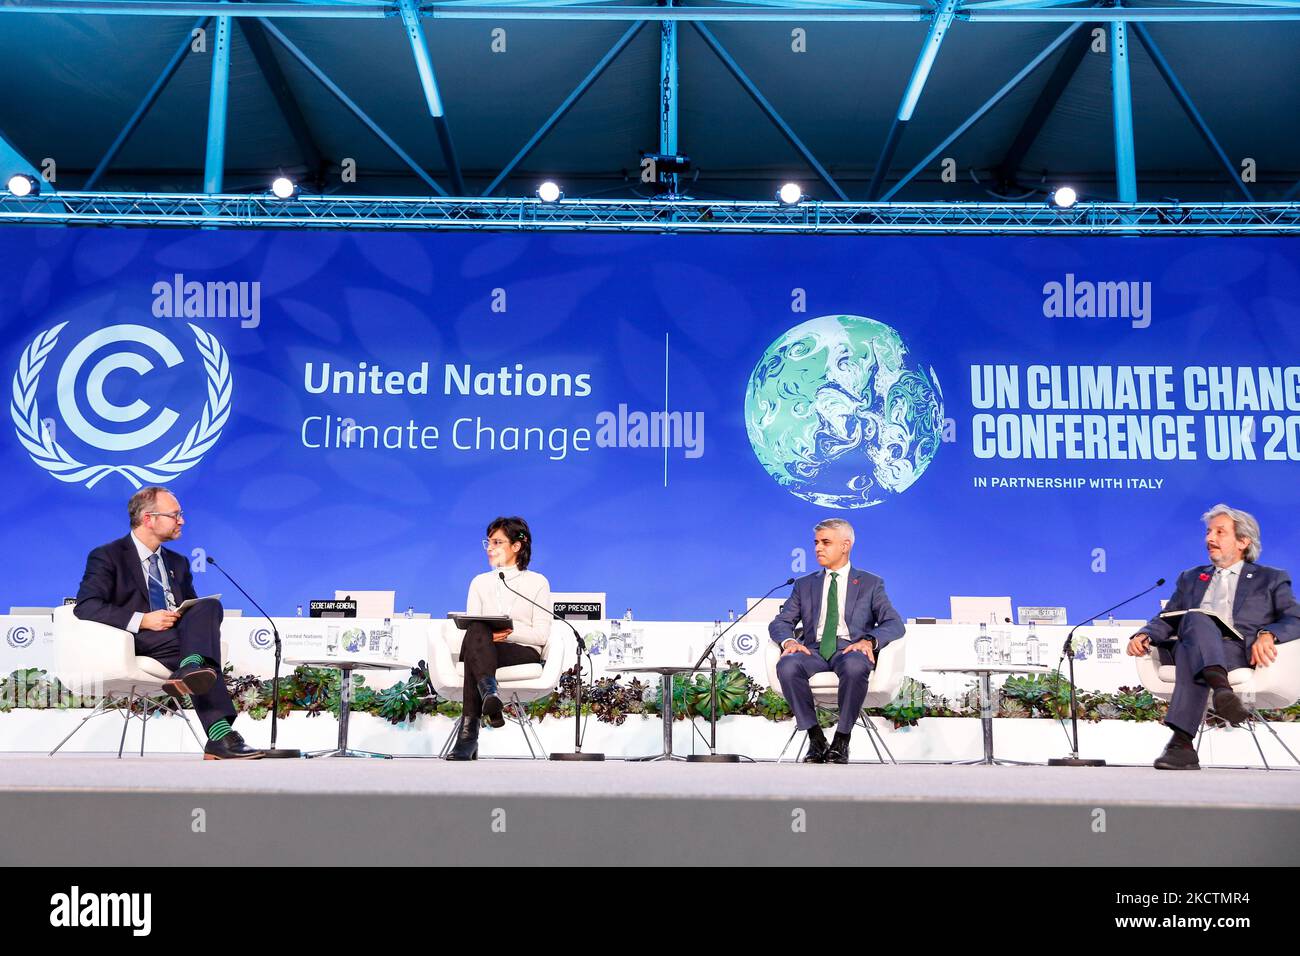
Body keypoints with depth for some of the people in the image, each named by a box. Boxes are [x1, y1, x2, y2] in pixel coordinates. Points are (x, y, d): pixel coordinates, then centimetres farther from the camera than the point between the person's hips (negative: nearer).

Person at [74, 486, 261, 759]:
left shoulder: (177, 563, 25)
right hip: (137, 644, -5)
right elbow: (85, 606, -9)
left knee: (210, 606, -28)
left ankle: (192, 670, -52)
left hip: (177, 637, 5)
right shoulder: (107, 557, 5)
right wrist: (142, 620, -20)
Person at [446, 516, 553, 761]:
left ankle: (468, 734, -53)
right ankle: (490, 694, -63)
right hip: (481, 647, 3)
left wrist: (508, 633, -16)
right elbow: (470, 626, 10)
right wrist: (489, 635, -15)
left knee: (474, 650, -37)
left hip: (524, 653, -2)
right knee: (476, 632, -37)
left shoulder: (537, 582, 12)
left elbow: (541, 635, 2)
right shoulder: (480, 582, 23)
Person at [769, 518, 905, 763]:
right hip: (814, 649, 2)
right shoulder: (805, 585, 23)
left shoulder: (870, 584, 16)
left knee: (854, 665, -40)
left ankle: (842, 740, -22)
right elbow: (780, 622, 15)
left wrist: (869, 641, -18)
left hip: (851, 650, -2)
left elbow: (894, 624, 4)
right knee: (787, 665, -33)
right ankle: (815, 737, -18)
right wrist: (788, 641, -10)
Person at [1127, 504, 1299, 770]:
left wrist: (1268, 634, -15)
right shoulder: (1190, 578, 34)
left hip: (1241, 652, -2)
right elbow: (1167, 620, 25)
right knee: (1196, 619, -36)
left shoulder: (1271, 579, 24)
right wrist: (1144, 635, 1)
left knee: (1190, 652, -38)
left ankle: (1182, 741, -53)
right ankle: (1222, 690, -61)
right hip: (1190, 647, 2)